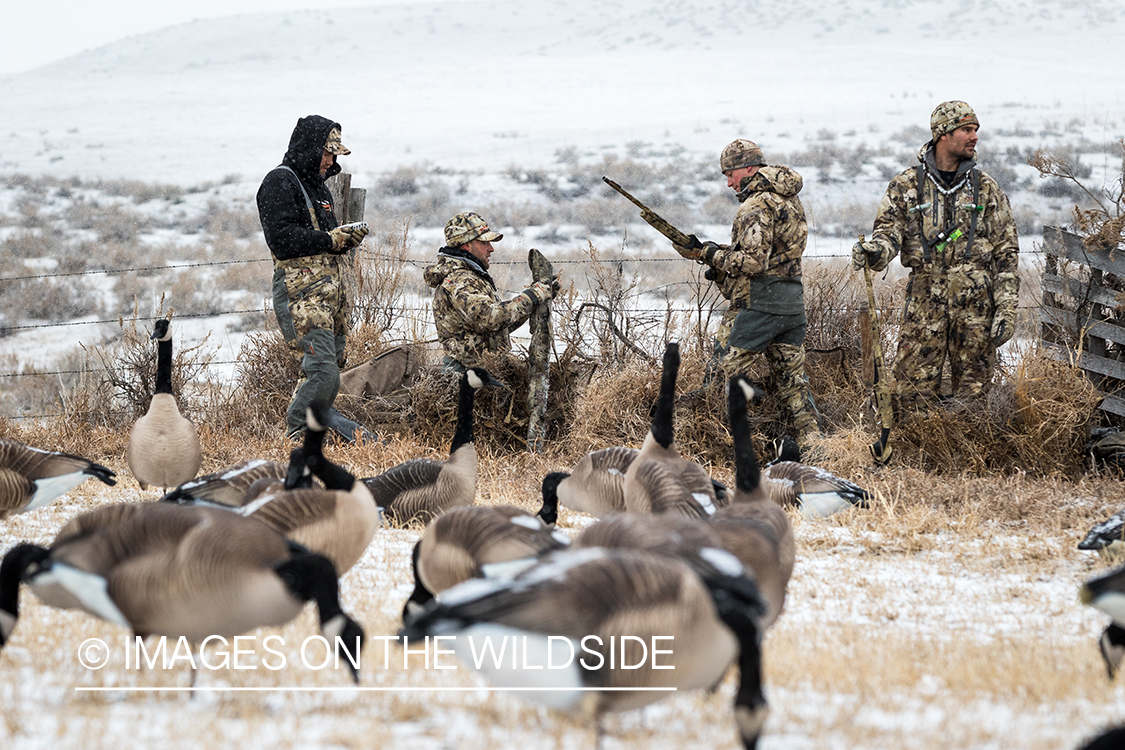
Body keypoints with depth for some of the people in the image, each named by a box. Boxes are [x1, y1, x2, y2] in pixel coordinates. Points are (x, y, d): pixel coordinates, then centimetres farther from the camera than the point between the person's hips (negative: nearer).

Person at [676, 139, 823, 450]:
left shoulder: (756, 206, -13)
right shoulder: (790, 199, 16)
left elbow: (753, 261, -21)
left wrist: (708, 254, -10)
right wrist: (718, 253, 12)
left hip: (757, 305, -9)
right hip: (792, 304, 9)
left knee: (725, 371, -2)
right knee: (792, 380, 10)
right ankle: (812, 446, 6)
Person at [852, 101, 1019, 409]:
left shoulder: (986, 189, 7)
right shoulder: (907, 185, 5)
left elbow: (1006, 253, 7)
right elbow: (889, 230, -2)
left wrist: (1007, 310, -2)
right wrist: (874, 251, -27)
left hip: (976, 304, 1)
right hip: (925, 301, -1)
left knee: (972, 393, 3)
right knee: (914, 391, -4)